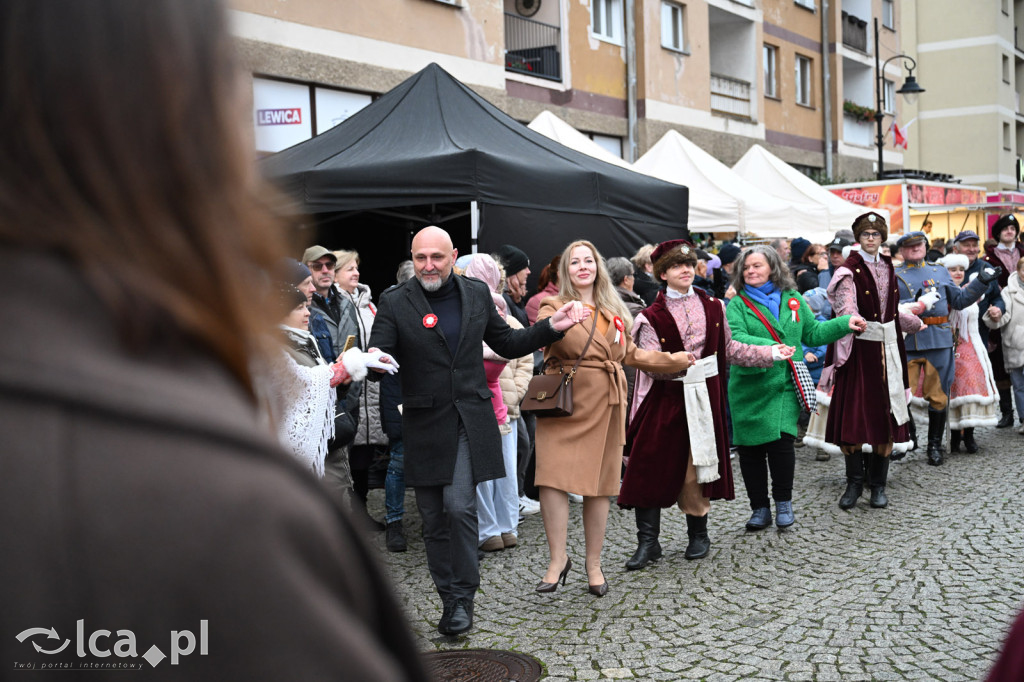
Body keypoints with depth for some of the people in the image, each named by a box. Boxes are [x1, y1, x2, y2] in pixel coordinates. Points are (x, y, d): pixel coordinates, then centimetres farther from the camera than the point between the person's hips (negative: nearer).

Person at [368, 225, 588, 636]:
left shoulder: (477, 294, 7)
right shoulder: (395, 302, -3)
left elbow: (506, 344, 17)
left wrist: (551, 328, 6)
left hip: (469, 421, 0)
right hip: (425, 424, 0)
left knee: (459, 507, -13)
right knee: (434, 518, 7)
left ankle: (463, 597, 4)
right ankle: (451, 601, 22)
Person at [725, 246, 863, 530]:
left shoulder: (793, 299, 12)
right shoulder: (737, 304, 1)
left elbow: (812, 333, 20)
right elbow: (735, 338, -16)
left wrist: (845, 323, 11)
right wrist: (769, 348, -29)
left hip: (783, 385, 1)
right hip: (748, 387, 0)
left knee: (781, 440, -15)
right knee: (750, 449, 2)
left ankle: (783, 502, 7)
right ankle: (760, 509, 17)